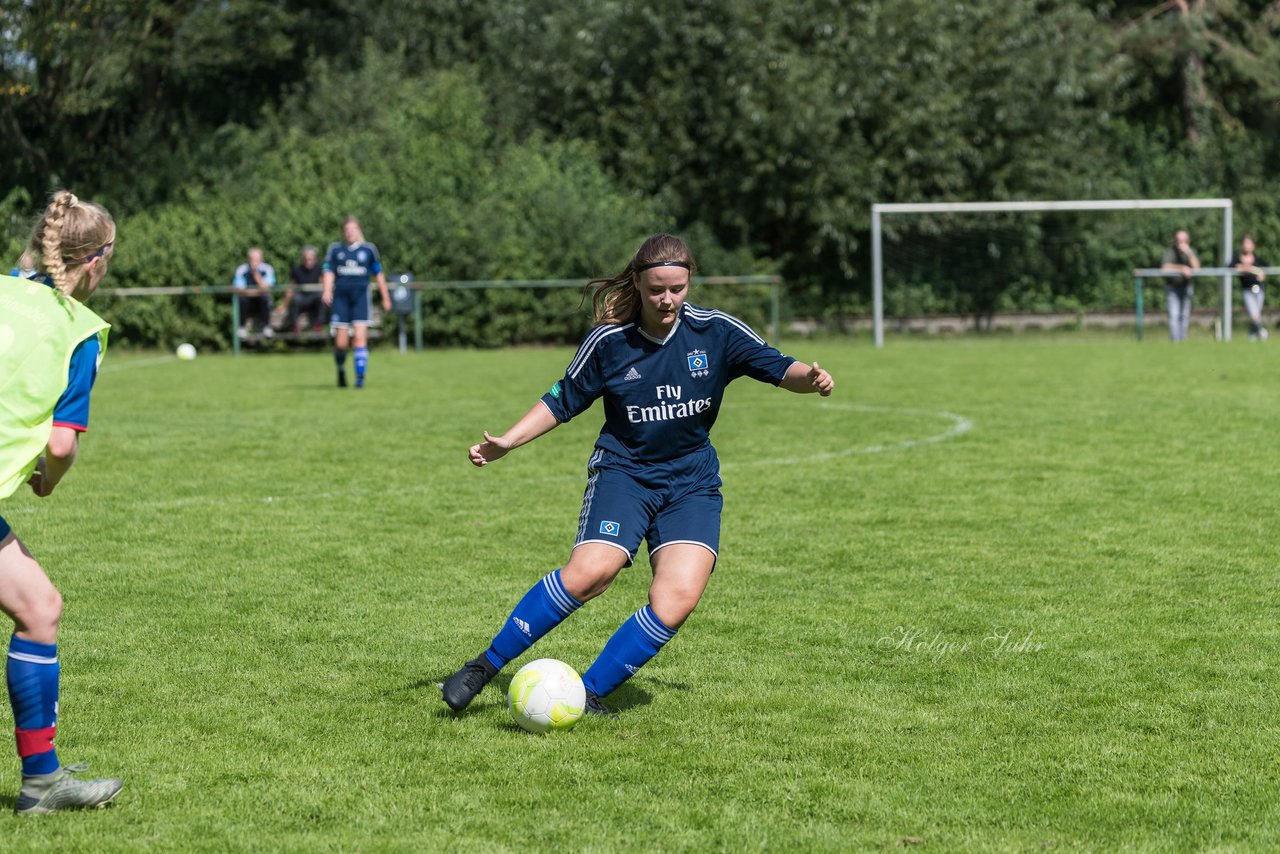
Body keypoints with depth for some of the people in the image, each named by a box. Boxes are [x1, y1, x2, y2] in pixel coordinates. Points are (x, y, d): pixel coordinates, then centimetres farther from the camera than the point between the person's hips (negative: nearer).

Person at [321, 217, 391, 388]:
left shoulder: (368, 249, 9)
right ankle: (341, 370, 23)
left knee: (360, 337, -13)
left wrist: (385, 298, 18)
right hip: (340, 297, 0)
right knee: (341, 342, -3)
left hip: (360, 296, 0)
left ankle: (360, 376, -13)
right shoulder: (335, 250, 10)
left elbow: (378, 274, 16)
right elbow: (329, 272, 3)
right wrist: (327, 291, -16)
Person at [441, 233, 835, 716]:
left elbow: (777, 368, -3)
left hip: (693, 484, 2)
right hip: (623, 472, -2)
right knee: (590, 572, -27)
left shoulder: (716, 332, -4)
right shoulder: (609, 342, -5)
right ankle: (485, 667, -14)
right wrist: (507, 442, -2)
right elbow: (563, 401, 7)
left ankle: (588, 694, -5)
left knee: (677, 601, -19)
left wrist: (808, 378, -26)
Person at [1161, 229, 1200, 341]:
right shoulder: (1170, 251, -14)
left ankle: (1182, 339, 11)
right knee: (1174, 314, -15)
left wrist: (1189, 253, -30)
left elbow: (1196, 267, -19)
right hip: (1172, 285, -3)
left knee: (1185, 315, 2)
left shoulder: (1191, 251, -4)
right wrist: (1182, 268, -35)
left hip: (1186, 286, 3)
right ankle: (1175, 340, -17)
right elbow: (1165, 267, -29)